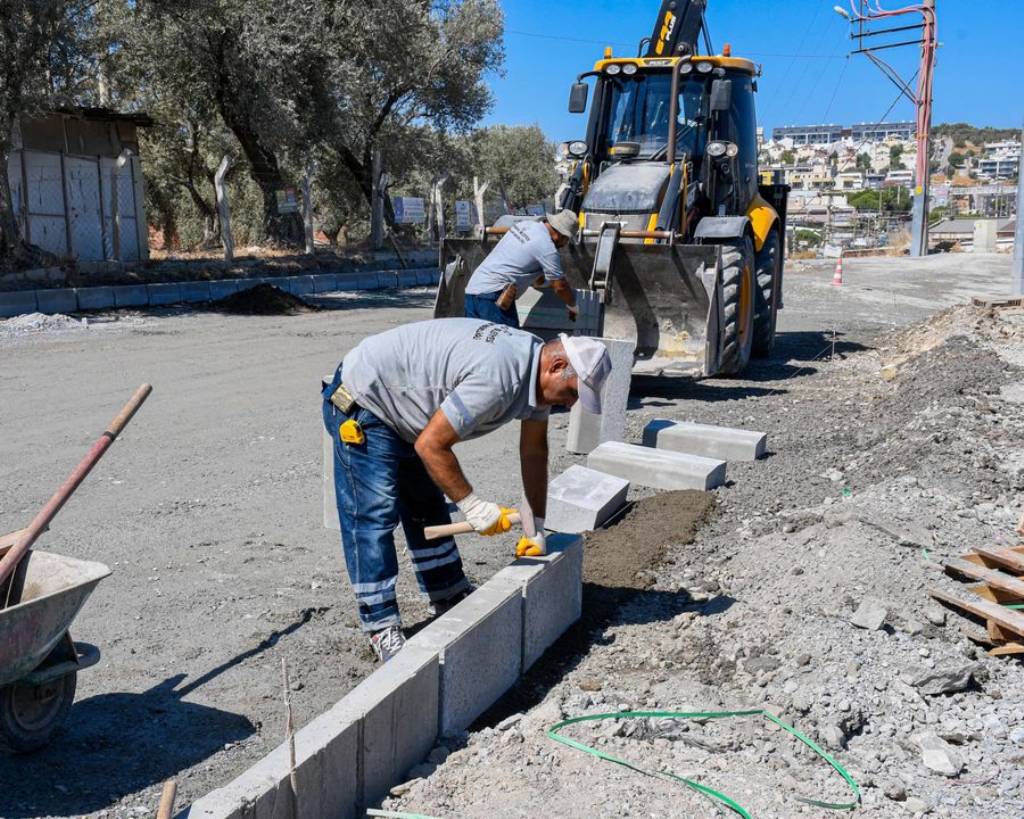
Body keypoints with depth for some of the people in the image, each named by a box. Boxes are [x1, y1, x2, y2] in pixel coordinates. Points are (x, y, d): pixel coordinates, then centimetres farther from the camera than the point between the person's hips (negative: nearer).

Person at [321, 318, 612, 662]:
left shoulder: (537, 367, -5)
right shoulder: (497, 378, -36)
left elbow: (534, 452, 5)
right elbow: (430, 445, -31)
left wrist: (536, 527, 7)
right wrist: (473, 505, -23)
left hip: (400, 413, 10)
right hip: (360, 405, -10)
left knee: (427, 507, 17)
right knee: (374, 516, -11)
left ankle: (450, 598, 29)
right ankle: (381, 626, -4)